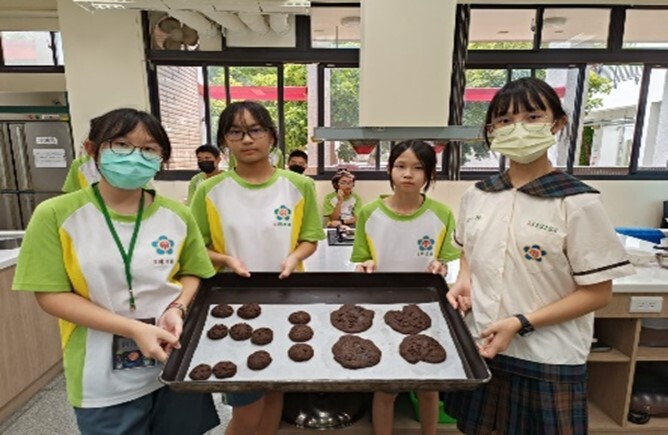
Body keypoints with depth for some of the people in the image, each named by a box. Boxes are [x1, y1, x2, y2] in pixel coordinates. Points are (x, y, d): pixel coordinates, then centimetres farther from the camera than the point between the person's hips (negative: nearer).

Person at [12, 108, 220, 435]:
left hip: (177, 363, 3)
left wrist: (177, 308, -14)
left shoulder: (177, 215, -3)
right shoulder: (56, 215, -10)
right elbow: (52, 295, -11)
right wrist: (134, 329, -21)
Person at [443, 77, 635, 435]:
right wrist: (463, 280, -4)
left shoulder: (578, 204, -13)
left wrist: (521, 323, -18)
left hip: (547, 362, -4)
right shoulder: (476, 195, 0)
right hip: (480, 347, 4)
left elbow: (597, 292, -10)